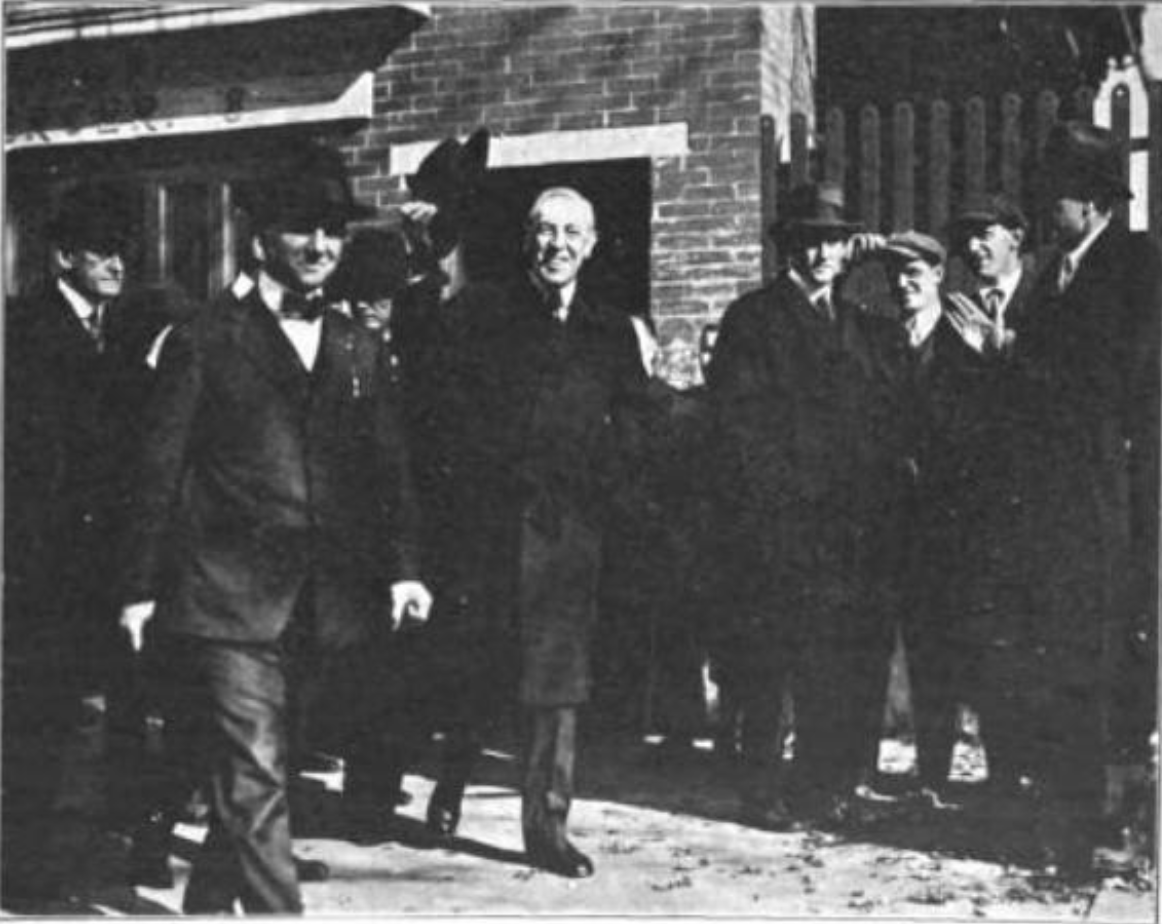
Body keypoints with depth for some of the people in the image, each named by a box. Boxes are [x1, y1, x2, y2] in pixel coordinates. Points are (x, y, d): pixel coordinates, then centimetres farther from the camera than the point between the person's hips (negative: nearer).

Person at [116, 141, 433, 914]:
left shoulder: (361, 351, 13)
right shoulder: (205, 342, 1)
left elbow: (389, 470, 11)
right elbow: (160, 473, 0)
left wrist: (403, 568, -1)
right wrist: (142, 588, -2)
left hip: (326, 609, 4)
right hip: (230, 601, -4)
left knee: (250, 780, 15)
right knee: (255, 784, -8)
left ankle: (207, 904, 34)